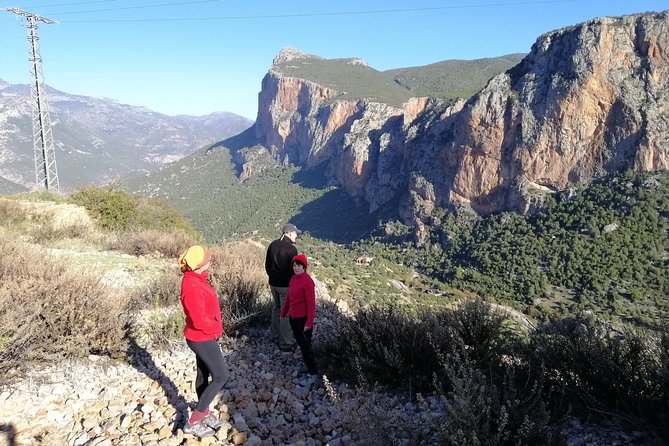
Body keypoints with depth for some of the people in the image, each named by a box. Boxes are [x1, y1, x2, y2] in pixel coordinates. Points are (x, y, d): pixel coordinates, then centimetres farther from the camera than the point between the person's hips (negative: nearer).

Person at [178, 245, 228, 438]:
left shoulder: (195, 279, 1)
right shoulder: (192, 287, -30)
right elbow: (199, 320, -30)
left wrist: (214, 326, 2)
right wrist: (216, 328, -13)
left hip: (203, 337, 9)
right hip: (203, 339, -9)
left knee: (203, 374, 21)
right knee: (220, 375, 0)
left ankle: (204, 413, 38)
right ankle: (193, 422, 8)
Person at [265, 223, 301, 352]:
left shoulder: (273, 245, 4)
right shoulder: (291, 249, -19)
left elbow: (267, 265, 12)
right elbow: (294, 269, -16)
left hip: (273, 283, 8)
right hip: (286, 285, -8)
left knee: (277, 308, 24)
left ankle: (274, 335, 37)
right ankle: (286, 343, 8)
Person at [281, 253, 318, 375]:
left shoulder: (308, 281, -20)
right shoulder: (293, 278, 2)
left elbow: (311, 303, -19)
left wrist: (309, 322, -20)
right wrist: (284, 311, 19)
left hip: (303, 318, -7)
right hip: (293, 317, 7)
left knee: (305, 344, 3)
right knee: (299, 340, 20)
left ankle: (312, 370, 18)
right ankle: (307, 362, 39)